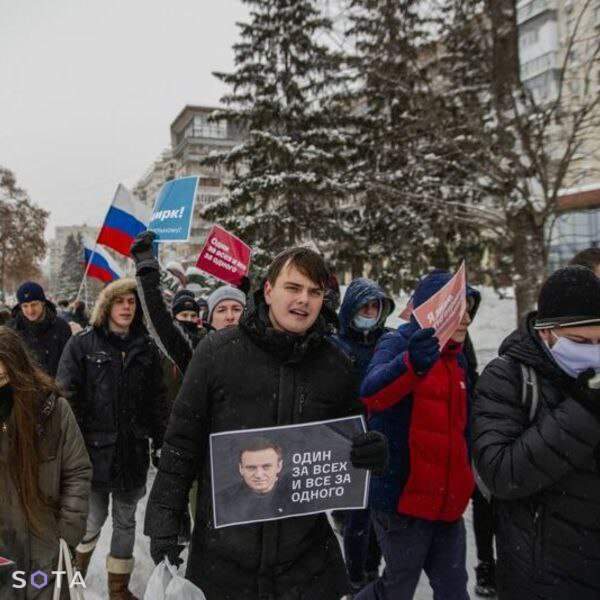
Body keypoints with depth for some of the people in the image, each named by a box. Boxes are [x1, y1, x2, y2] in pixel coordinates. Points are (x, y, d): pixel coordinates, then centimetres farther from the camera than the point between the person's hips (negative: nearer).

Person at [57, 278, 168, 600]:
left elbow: (156, 401, 8)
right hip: (94, 448, -3)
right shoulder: (82, 344, -3)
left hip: (132, 449, 3)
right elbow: (66, 397, -6)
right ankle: (75, 571, 33)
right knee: (94, 517, 3)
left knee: (125, 520, 14)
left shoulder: (146, 348, 6)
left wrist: (162, 443, 5)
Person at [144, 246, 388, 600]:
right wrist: (164, 526, -3)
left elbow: (354, 446, 10)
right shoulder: (218, 351, -9)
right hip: (221, 557, -1)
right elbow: (182, 443, -4)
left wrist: (373, 453, -11)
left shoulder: (335, 366, -2)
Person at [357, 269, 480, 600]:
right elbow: (371, 393, -34)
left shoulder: (457, 359, 11)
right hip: (403, 496, -7)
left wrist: (465, 477, 23)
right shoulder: (398, 343, -12)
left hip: (447, 500, 7)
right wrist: (412, 362, -52)